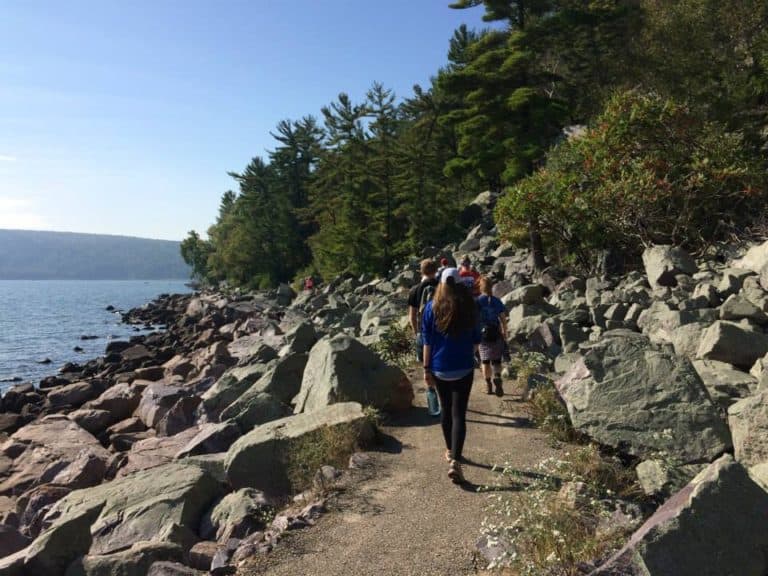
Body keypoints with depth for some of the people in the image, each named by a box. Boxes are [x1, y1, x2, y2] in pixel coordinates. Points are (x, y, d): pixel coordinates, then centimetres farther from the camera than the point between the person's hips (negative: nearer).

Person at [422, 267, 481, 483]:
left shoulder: (432, 307, -5)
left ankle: (450, 452, 33)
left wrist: (426, 369, 1)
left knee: (446, 410, 18)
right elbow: (476, 340, 7)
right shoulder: (469, 307, -3)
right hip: (463, 368, -1)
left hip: (439, 368, 1)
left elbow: (427, 341, -5)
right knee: (459, 414, -1)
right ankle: (455, 461, -12)